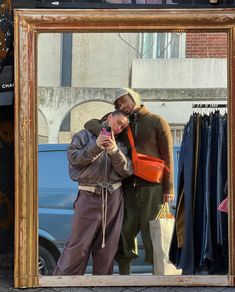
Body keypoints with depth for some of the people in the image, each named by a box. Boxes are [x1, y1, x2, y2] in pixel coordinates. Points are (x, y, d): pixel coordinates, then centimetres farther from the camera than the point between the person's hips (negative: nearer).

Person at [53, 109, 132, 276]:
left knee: (107, 246, 6)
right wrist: (96, 146, -16)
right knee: (78, 245, -5)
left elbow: (127, 170, 2)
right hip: (89, 196, -3)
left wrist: (114, 150, -13)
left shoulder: (120, 145, 16)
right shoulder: (85, 136, 9)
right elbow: (74, 159, -4)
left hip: (114, 198, 3)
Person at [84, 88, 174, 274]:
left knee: (151, 231, -2)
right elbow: (91, 124, 11)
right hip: (128, 186, 4)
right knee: (125, 230, 3)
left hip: (152, 187, -4)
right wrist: (102, 132, -13)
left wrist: (169, 188, -8)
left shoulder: (157, 122, 4)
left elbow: (167, 156, -1)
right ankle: (124, 273, 11)